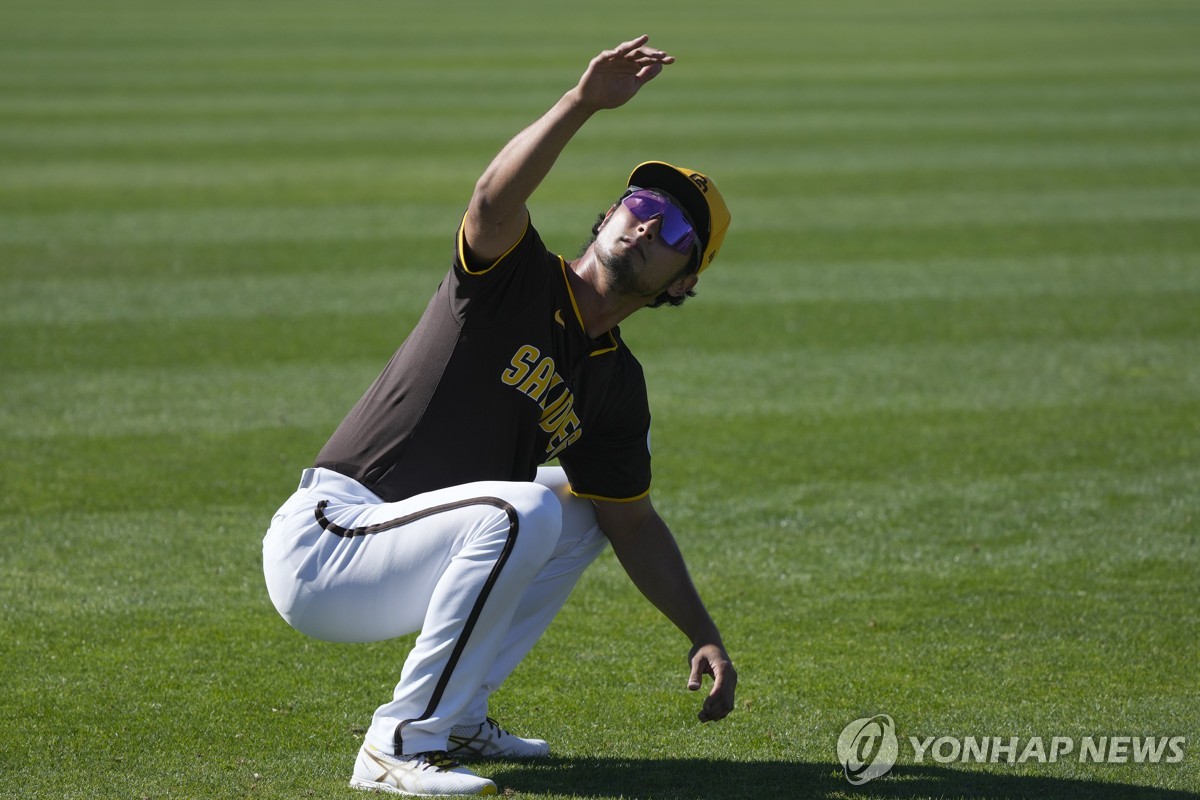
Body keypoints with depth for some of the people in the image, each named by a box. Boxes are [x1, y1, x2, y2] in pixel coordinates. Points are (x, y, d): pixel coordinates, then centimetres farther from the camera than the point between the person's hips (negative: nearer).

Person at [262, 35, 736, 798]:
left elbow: (632, 521, 15)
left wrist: (704, 637, 5)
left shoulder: (616, 387, 10)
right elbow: (494, 199, -30)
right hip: (323, 541, -8)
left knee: (580, 512, 15)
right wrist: (581, 104, -44)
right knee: (524, 512, -29)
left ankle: (453, 717, 9)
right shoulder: (515, 274, -7)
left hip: (397, 553, 8)